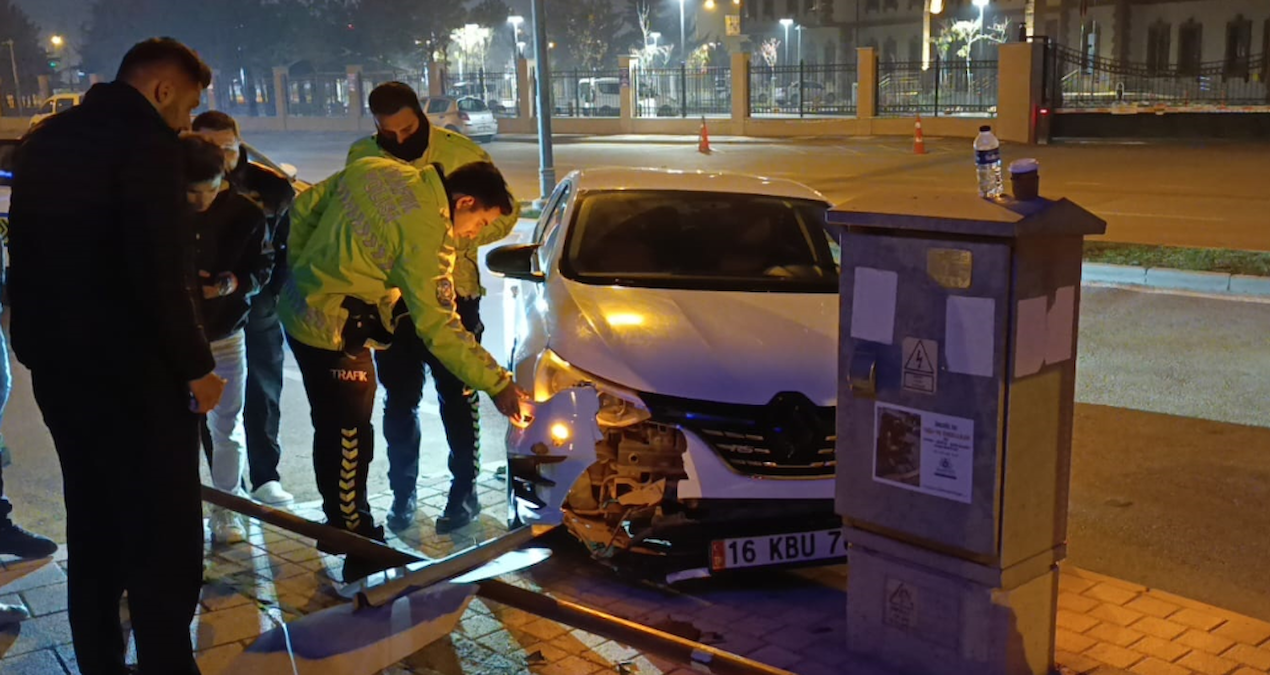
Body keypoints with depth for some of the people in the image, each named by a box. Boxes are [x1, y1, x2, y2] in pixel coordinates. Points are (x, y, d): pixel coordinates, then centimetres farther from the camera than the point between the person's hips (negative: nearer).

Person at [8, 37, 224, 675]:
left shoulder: (43, 140, 13)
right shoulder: (144, 140, -14)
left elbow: (30, 255, 18)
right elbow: (159, 272, -21)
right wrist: (196, 364, -13)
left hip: (57, 364, 9)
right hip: (133, 370, -9)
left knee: (93, 533, 18)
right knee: (165, 539, -1)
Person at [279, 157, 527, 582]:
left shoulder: (374, 168, 2)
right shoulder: (429, 234, -21)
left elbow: (304, 209, 10)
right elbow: (439, 329, -21)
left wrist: (303, 270, 20)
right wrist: (497, 384, -17)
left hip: (298, 309, 9)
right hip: (335, 332, -9)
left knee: (333, 428, 20)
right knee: (348, 437, 1)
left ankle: (340, 523, 35)